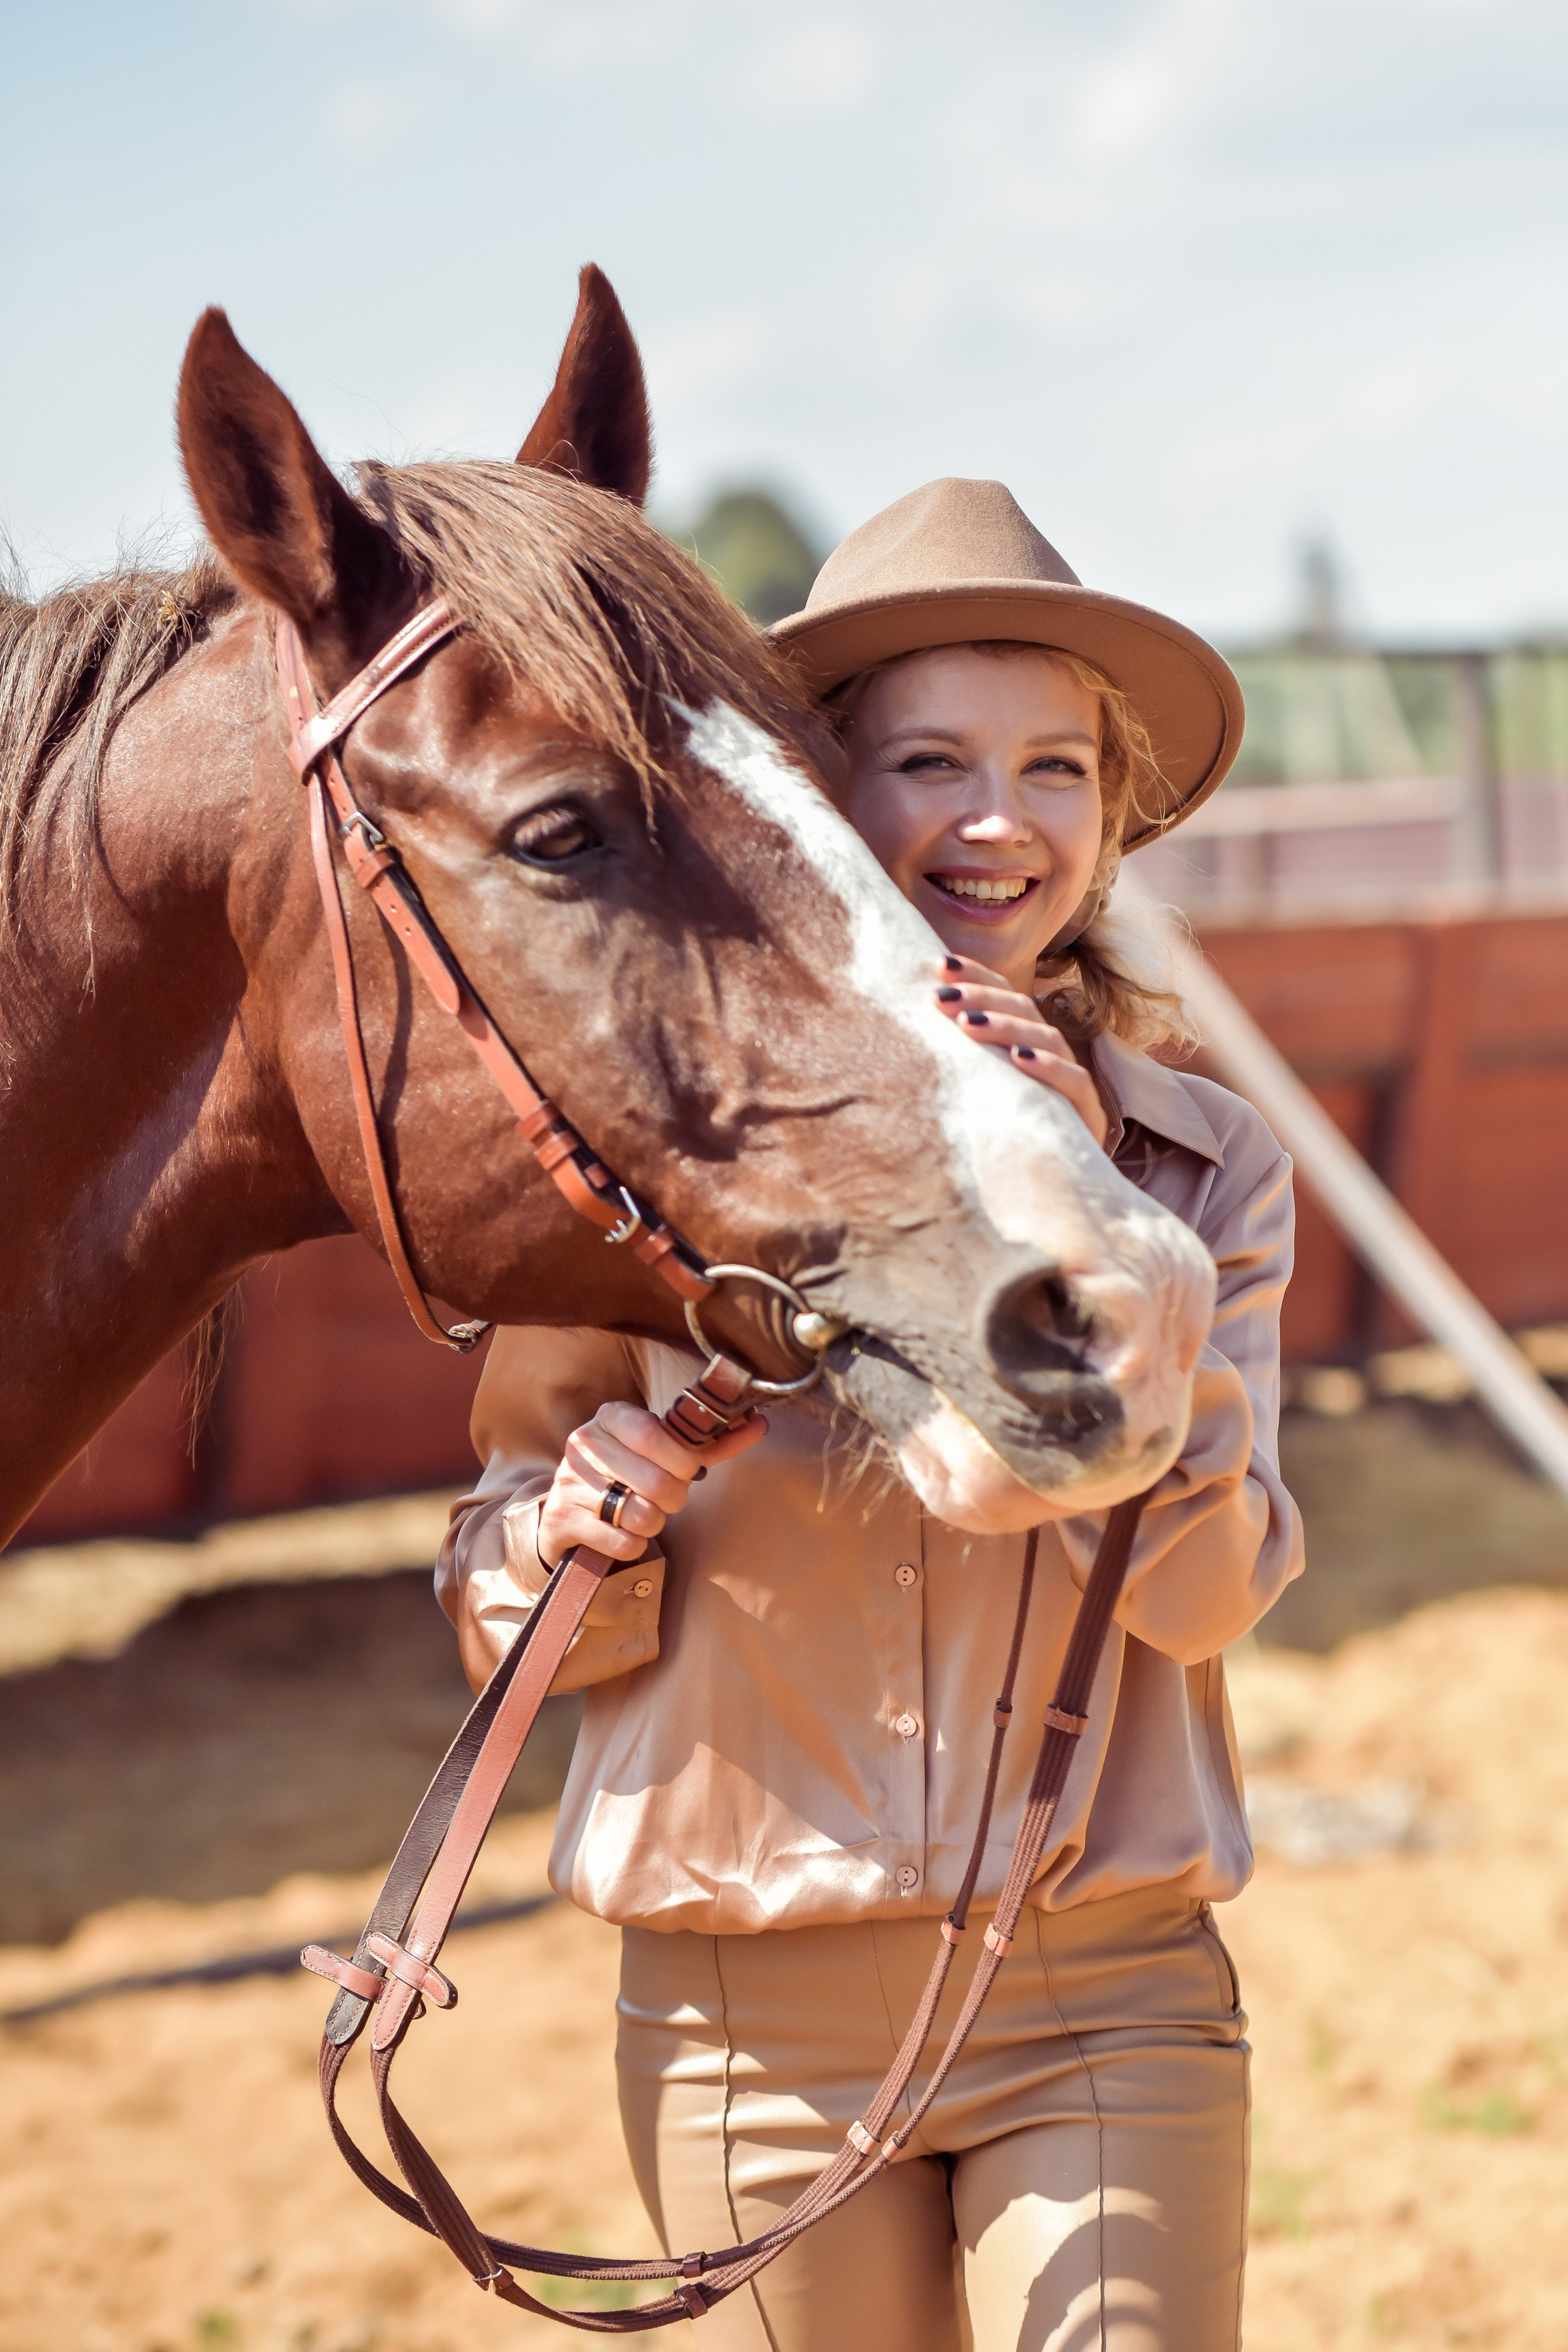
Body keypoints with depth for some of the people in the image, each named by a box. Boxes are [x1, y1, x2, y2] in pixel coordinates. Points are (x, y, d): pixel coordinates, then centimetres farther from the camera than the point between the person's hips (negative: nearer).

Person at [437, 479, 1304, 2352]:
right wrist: (582, 1532, -19)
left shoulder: (1206, 1161, 1)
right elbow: (512, 1623, 3)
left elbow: (1203, 1593, -12)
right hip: (752, 2011, 0)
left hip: (1110, 2000, 0)